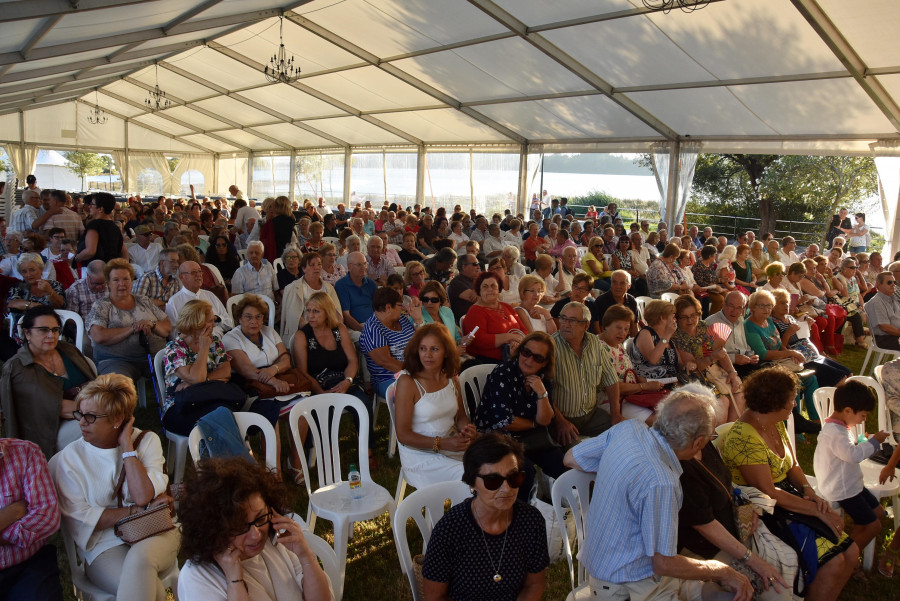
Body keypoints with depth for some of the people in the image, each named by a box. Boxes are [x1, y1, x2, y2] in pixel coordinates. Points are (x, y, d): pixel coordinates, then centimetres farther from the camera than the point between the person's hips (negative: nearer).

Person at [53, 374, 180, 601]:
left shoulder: (147, 441, 3)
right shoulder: (70, 457, 3)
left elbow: (143, 496, -12)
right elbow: (78, 518, -5)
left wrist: (127, 445, -8)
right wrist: (134, 510, -12)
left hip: (155, 534, 1)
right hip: (104, 547, -1)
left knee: (140, 557, -34)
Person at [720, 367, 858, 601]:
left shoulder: (776, 424, 6)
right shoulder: (744, 438, -24)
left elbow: (792, 465, 15)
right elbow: (768, 493, -23)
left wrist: (808, 490, -4)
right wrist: (817, 511, -18)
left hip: (789, 499, 9)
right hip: (763, 517, -9)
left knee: (851, 551, -1)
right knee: (833, 561, -17)